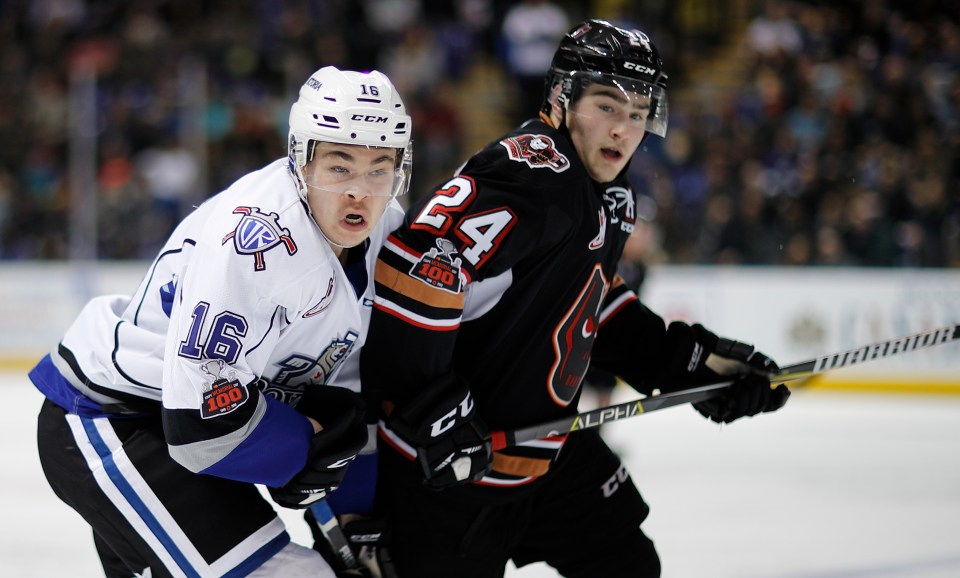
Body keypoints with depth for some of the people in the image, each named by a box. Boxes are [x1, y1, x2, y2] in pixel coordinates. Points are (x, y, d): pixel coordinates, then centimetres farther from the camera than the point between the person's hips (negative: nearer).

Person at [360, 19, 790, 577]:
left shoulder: (610, 196, 9)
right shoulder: (531, 173, -23)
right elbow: (414, 263, -33)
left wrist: (694, 360, 13)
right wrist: (432, 406, -31)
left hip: (548, 443, 10)